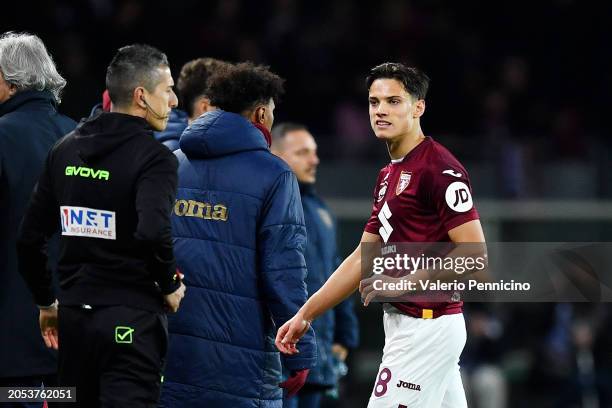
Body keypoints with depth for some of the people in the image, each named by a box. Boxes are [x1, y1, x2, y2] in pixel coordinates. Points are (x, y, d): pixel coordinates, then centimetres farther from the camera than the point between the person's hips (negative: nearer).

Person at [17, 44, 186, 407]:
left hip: (74, 318, 6)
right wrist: (170, 286, -10)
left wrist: (46, 302, 21)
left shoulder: (65, 150, 9)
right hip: (131, 320, -6)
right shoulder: (154, 157, -11)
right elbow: (153, 231, -28)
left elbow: (30, 237, 10)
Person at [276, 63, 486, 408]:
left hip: (428, 325, -9)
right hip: (404, 323, 9)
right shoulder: (389, 175, 17)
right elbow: (363, 259, 20)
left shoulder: (440, 169, -13)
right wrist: (305, 315, 16)